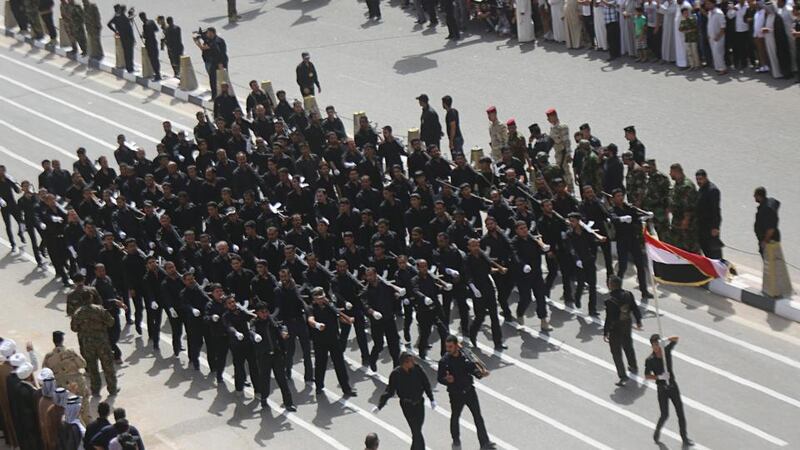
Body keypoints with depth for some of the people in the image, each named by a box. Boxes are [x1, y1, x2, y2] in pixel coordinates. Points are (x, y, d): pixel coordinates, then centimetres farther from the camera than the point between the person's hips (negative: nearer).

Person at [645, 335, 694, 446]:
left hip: (673, 386, 3)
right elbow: (647, 376, -9)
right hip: (662, 388, -3)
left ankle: (684, 437, 15)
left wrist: (666, 340, -23)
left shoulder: (666, 350, -5)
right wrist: (659, 377, -25)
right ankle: (657, 432, 28)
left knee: (680, 412, 5)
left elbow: (676, 338, -3)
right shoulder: (650, 360, -13)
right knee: (665, 415, -1)